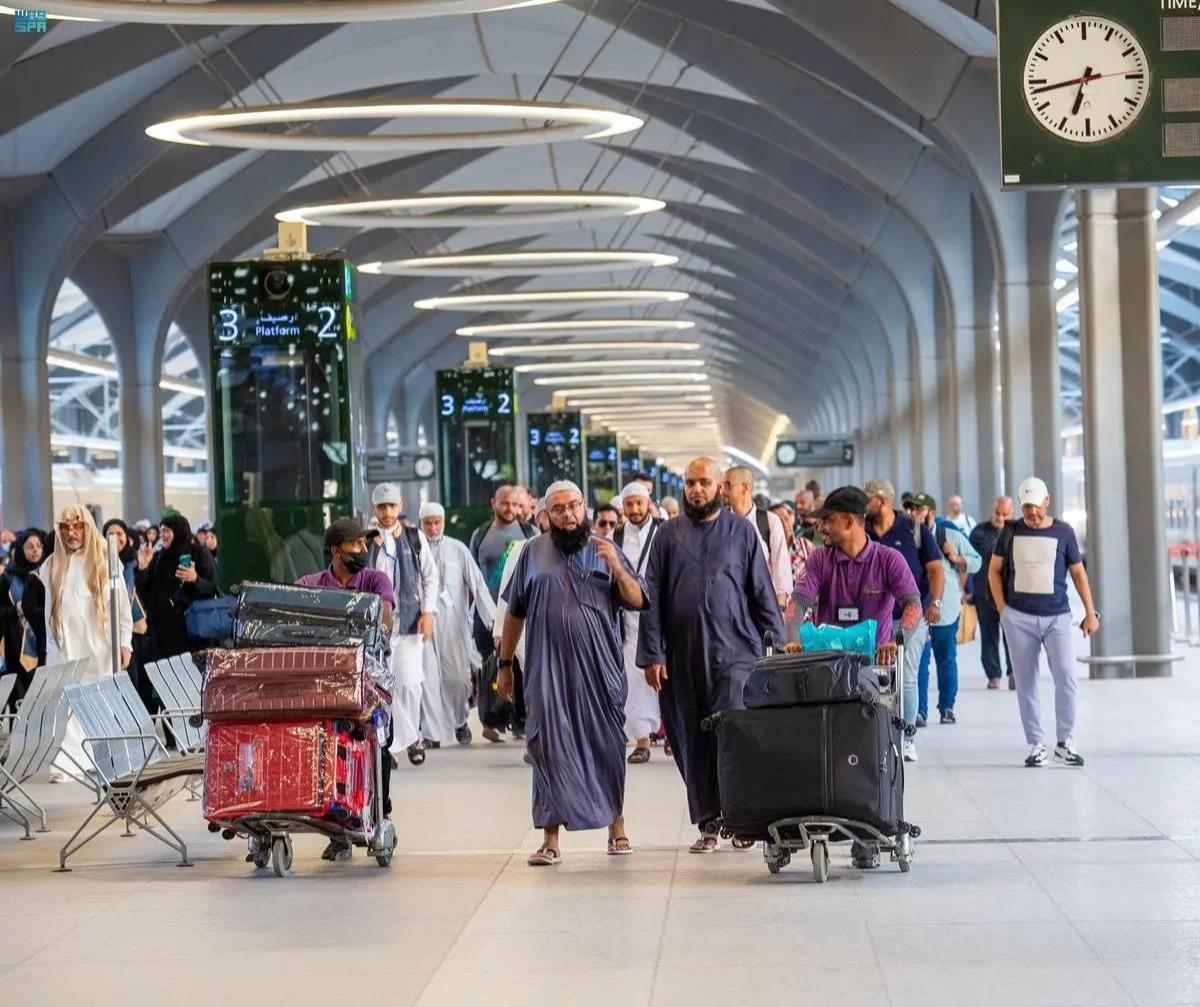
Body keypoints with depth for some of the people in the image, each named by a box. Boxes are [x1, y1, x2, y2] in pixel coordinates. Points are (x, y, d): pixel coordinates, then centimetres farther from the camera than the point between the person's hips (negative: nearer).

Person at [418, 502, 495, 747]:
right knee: (428, 676, -6)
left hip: (453, 620, 1)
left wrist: (492, 617, -3)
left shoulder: (458, 549, 5)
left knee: (457, 676, 6)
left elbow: (476, 584, 3)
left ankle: (459, 720, 31)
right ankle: (432, 732, -1)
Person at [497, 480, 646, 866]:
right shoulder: (534, 553, 7)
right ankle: (551, 840, 0)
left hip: (599, 670, 0)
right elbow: (515, 612, 11)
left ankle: (616, 827, 21)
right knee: (549, 748, -3)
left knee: (607, 745, 6)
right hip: (548, 671, 0)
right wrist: (505, 663, 10)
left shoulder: (605, 550, 7)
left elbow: (637, 602, 1)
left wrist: (617, 569, -15)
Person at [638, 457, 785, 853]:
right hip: (683, 655, 2)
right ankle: (708, 823, 11)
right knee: (692, 742, 4)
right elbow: (652, 598, 7)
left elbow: (762, 593, 8)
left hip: (734, 650, -2)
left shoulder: (742, 531, 6)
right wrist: (651, 654, -1)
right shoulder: (668, 535, 9)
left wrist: (777, 644, 2)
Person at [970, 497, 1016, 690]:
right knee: (989, 635, 6)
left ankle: (1014, 672, -7)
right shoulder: (979, 532, 8)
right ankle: (993, 676, 12)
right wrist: (968, 590, 6)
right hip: (985, 593, 2)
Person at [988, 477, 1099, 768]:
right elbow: (994, 570, 12)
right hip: (1018, 617, 1)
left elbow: (1078, 572, 9)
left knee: (1065, 677, -13)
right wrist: (1002, 608, 2)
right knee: (1026, 683, 2)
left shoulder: (1063, 532, 4)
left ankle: (1066, 741, 0)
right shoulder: (1010, 532, 6)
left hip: (1056, 616, -1)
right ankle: (1036, 746, 8)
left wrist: (1090, 612, 5)